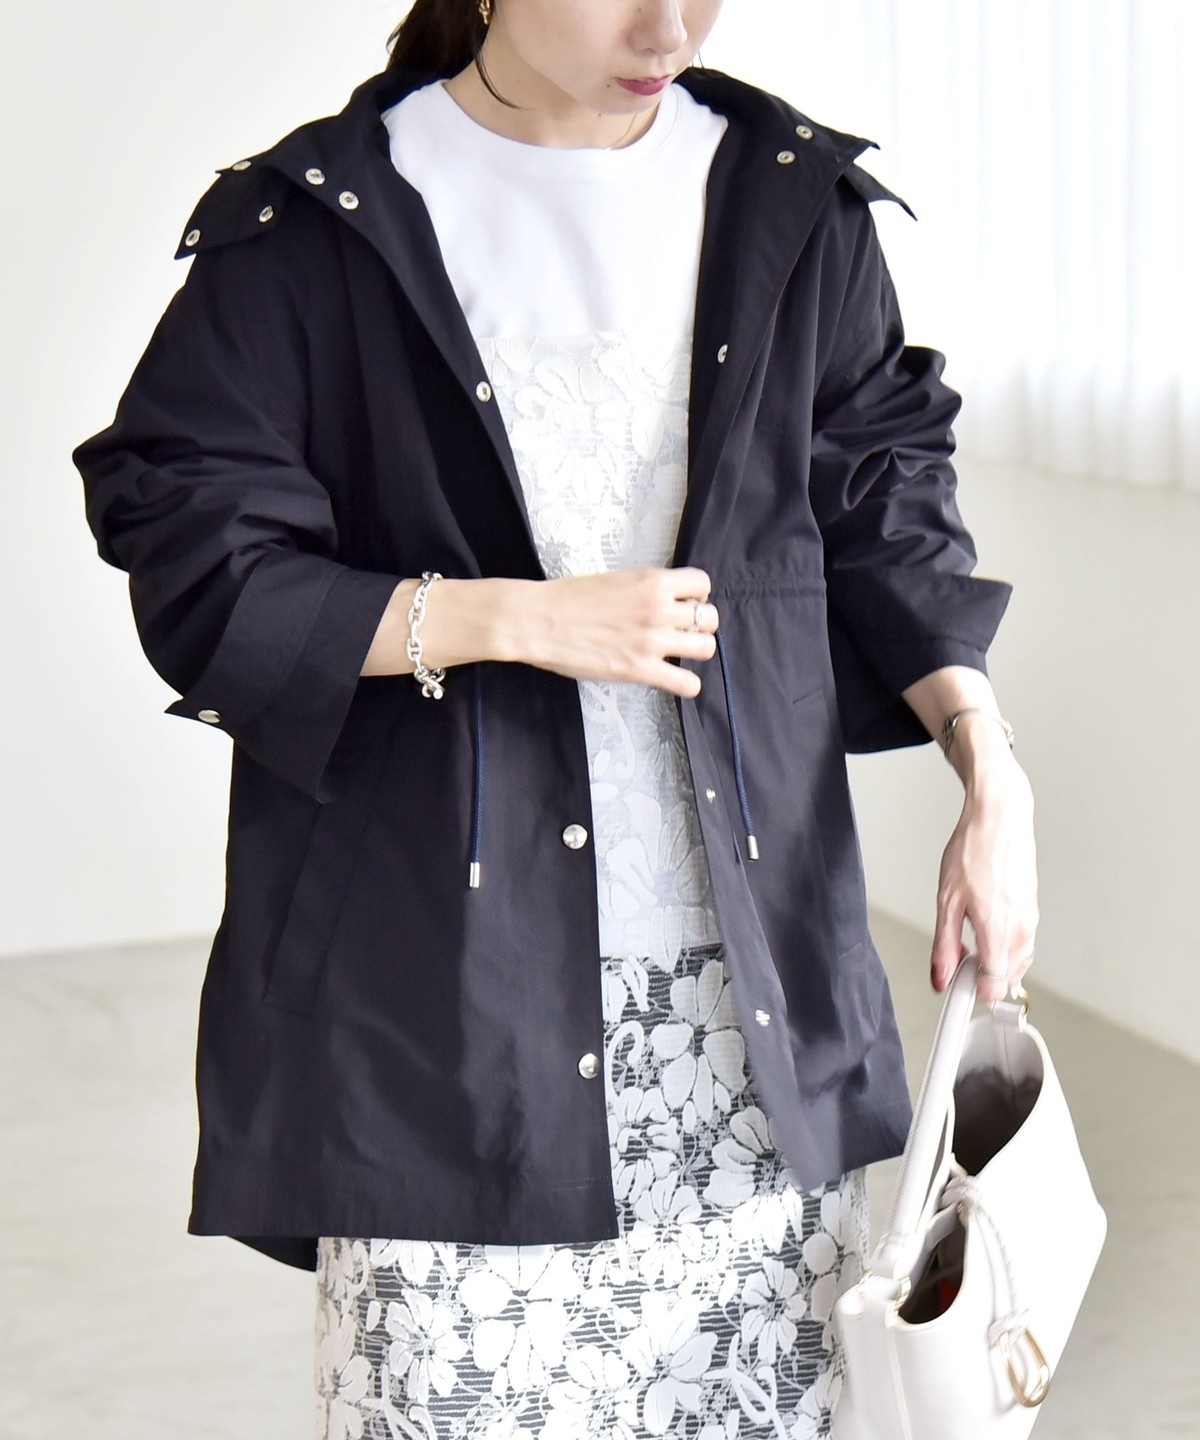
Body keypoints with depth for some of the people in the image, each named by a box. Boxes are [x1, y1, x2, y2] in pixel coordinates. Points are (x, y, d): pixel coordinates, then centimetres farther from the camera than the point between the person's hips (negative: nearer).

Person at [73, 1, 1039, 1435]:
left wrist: (991, 772, 1)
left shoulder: (790, 201, 8)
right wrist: (519, 620, -13)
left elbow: (883, 511, 14)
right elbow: (199, 577, -5)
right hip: (448, 966, -3)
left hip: (754, 960, 3)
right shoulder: (316, 226, -2)